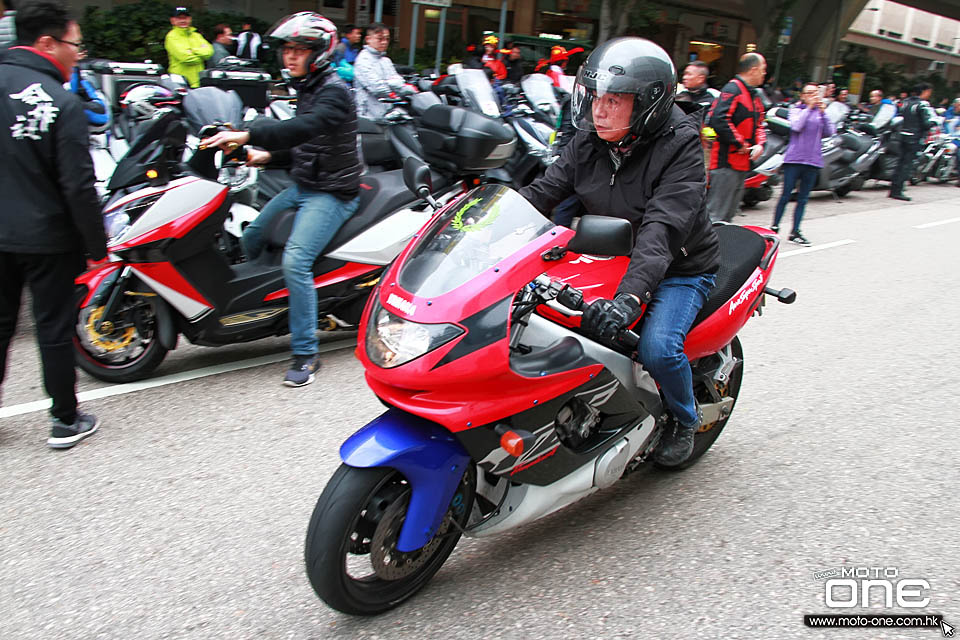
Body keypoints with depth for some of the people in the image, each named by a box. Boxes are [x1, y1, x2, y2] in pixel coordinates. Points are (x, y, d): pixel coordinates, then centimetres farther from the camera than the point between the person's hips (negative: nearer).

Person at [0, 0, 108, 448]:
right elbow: (78, 187, -18)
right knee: (55, 330, 6)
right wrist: (97, 247, -9)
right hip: (48, 239, -5)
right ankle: (66, 422, 17)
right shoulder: (63, 103, -16)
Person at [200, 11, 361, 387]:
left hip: (332, 194, -10)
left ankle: (305, 353, -17)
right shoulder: (306, 89, 15)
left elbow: (304, 128, -34)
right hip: (302, 187, 10)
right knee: (251, 237, 14)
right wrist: (268, 156, 7)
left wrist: (247, 134, -40)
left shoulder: (334, 92, -14)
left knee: (295, 261, -26)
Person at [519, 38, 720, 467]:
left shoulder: (680, 148, -21)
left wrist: (630, 295, -50)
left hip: (679, 269, -5)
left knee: (656, 348, -29)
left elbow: (662, 227, -35)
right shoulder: (590, 138, -3)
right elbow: (544, 190, -8)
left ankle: (686, 419, 6)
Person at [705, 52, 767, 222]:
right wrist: (740, 143, -18)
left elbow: (758, 125, 27)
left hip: (742, 163, 10)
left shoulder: (753, 95, 21)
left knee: (728, 214, 16)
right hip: (726, 163, -10)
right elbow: (719, 120, -24)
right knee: (716, 214, -10)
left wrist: (760, 144, 6)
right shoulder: (732, 89, -11)